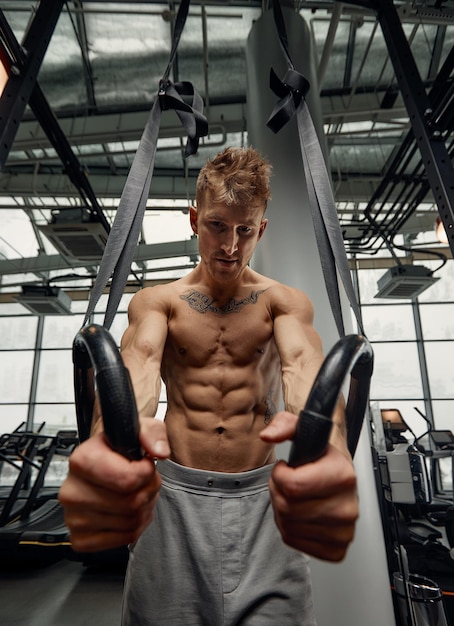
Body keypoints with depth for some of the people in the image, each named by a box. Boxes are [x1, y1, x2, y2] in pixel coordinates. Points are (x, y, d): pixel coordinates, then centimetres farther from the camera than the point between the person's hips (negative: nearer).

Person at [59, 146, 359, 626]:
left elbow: (303, 365, -20)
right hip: (173, 491, 1)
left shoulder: (285, 301, 0)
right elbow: (138, 365, -20)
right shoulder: (156, 301, 0)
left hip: (264, 495, 1)